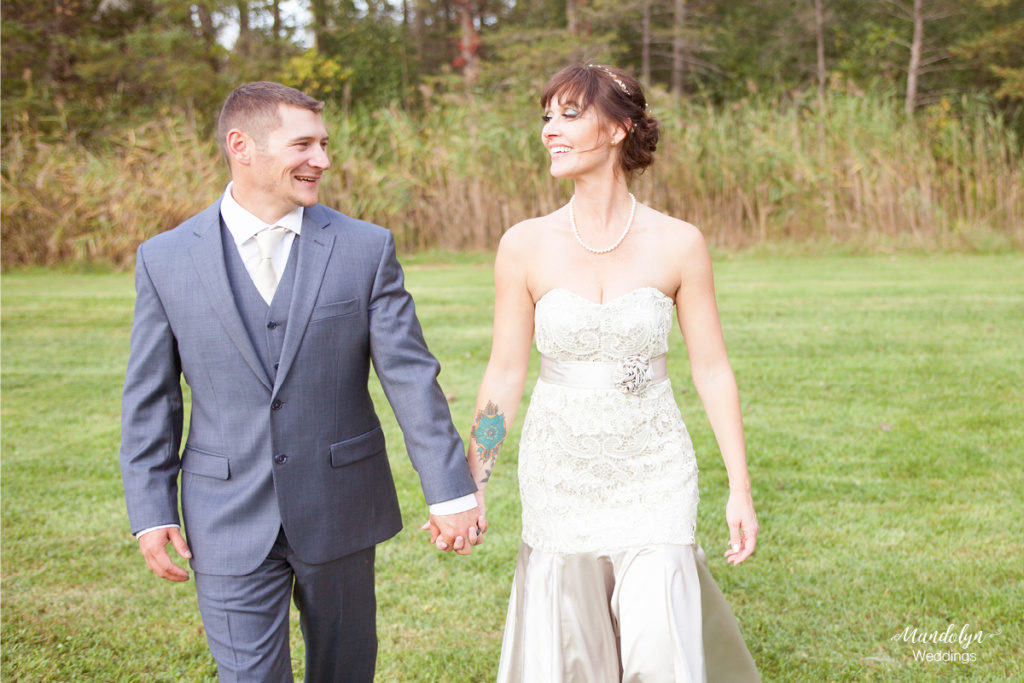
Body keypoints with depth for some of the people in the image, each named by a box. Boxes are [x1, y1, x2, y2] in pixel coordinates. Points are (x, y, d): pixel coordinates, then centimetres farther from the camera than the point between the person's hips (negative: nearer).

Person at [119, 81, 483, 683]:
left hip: (341, 512, 1)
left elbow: (411, 377, -5)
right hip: (230, 520, -1)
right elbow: (151, 400, 3)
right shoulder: (165, 260, -2)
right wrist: (151, 512, -1)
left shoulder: (366, 248, -3)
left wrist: (450, 491, -8)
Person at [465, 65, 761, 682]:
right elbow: (506, 375, 1)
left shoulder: (678, 243, -6)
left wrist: (741, 490, -2)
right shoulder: (525, 245, -5)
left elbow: (713, 370, -1)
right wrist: (471, 487, -1)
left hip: (655, 471, -1)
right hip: (560, 469, 1)